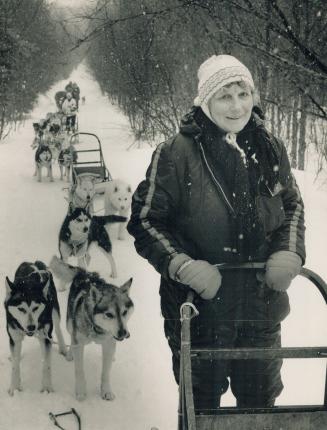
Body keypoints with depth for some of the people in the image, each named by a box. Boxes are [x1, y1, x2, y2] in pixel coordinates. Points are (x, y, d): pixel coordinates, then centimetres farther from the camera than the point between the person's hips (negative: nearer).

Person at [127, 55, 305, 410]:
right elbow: (144, 220, -9)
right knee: (202, 405, 15)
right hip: (199, 306, -4)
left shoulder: (270, 149, -1)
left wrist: (289, 251, -6)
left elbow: (292, 204, 13)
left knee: (261, 400, 20)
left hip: (262, 305, 4)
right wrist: (183, 266, -23)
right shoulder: (176, 154, -15)